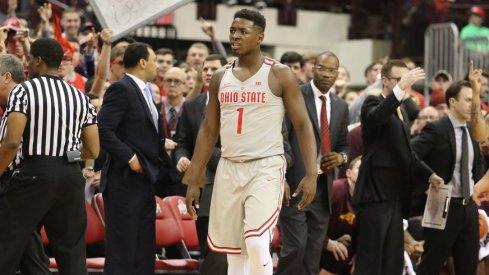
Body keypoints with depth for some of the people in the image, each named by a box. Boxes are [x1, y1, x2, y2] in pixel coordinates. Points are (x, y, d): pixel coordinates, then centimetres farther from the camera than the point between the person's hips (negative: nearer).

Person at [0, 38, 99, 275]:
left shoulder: (23, 91, -4)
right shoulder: (80, 97, 12)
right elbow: (93, 151, 11)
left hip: (34, 174, -5)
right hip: (71, 176, 5)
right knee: (72, 254, 8)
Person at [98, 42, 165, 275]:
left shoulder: (143, 91, 17)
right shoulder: (121, 89, -12)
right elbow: (103, 130, -21)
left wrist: (161, 146, 9)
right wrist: (129, 157, -20)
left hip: (144, 179, 10)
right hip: (125, 179, -10)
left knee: (143, 250, 12)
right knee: (122, 247, -8)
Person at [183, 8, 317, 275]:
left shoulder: (279, 75, -4)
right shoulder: (220, 78, 10)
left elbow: (303, 126, -5)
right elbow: (208, 130, 14)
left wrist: (311, 174, -16)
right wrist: (193, 180, 10)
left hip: (266, 167, -5)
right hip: (228, 169, 5)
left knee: (256, 244, -20)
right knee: (234, 252, 6)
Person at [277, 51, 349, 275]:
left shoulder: (341, 107, 14)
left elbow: (344, 145, 23)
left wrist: (341, 157, -1)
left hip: (323, 187, 6)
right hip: (294, 184, -6)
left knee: (314, 250, 6)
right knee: (296, 245, -13)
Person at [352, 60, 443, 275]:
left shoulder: (401, 111, 20)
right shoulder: (373, 102, -5)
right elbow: (376, 116, -30)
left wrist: (429, 174, 10)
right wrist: (401, 87, -38)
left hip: (396, 195, 9)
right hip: (375, 193, -9)